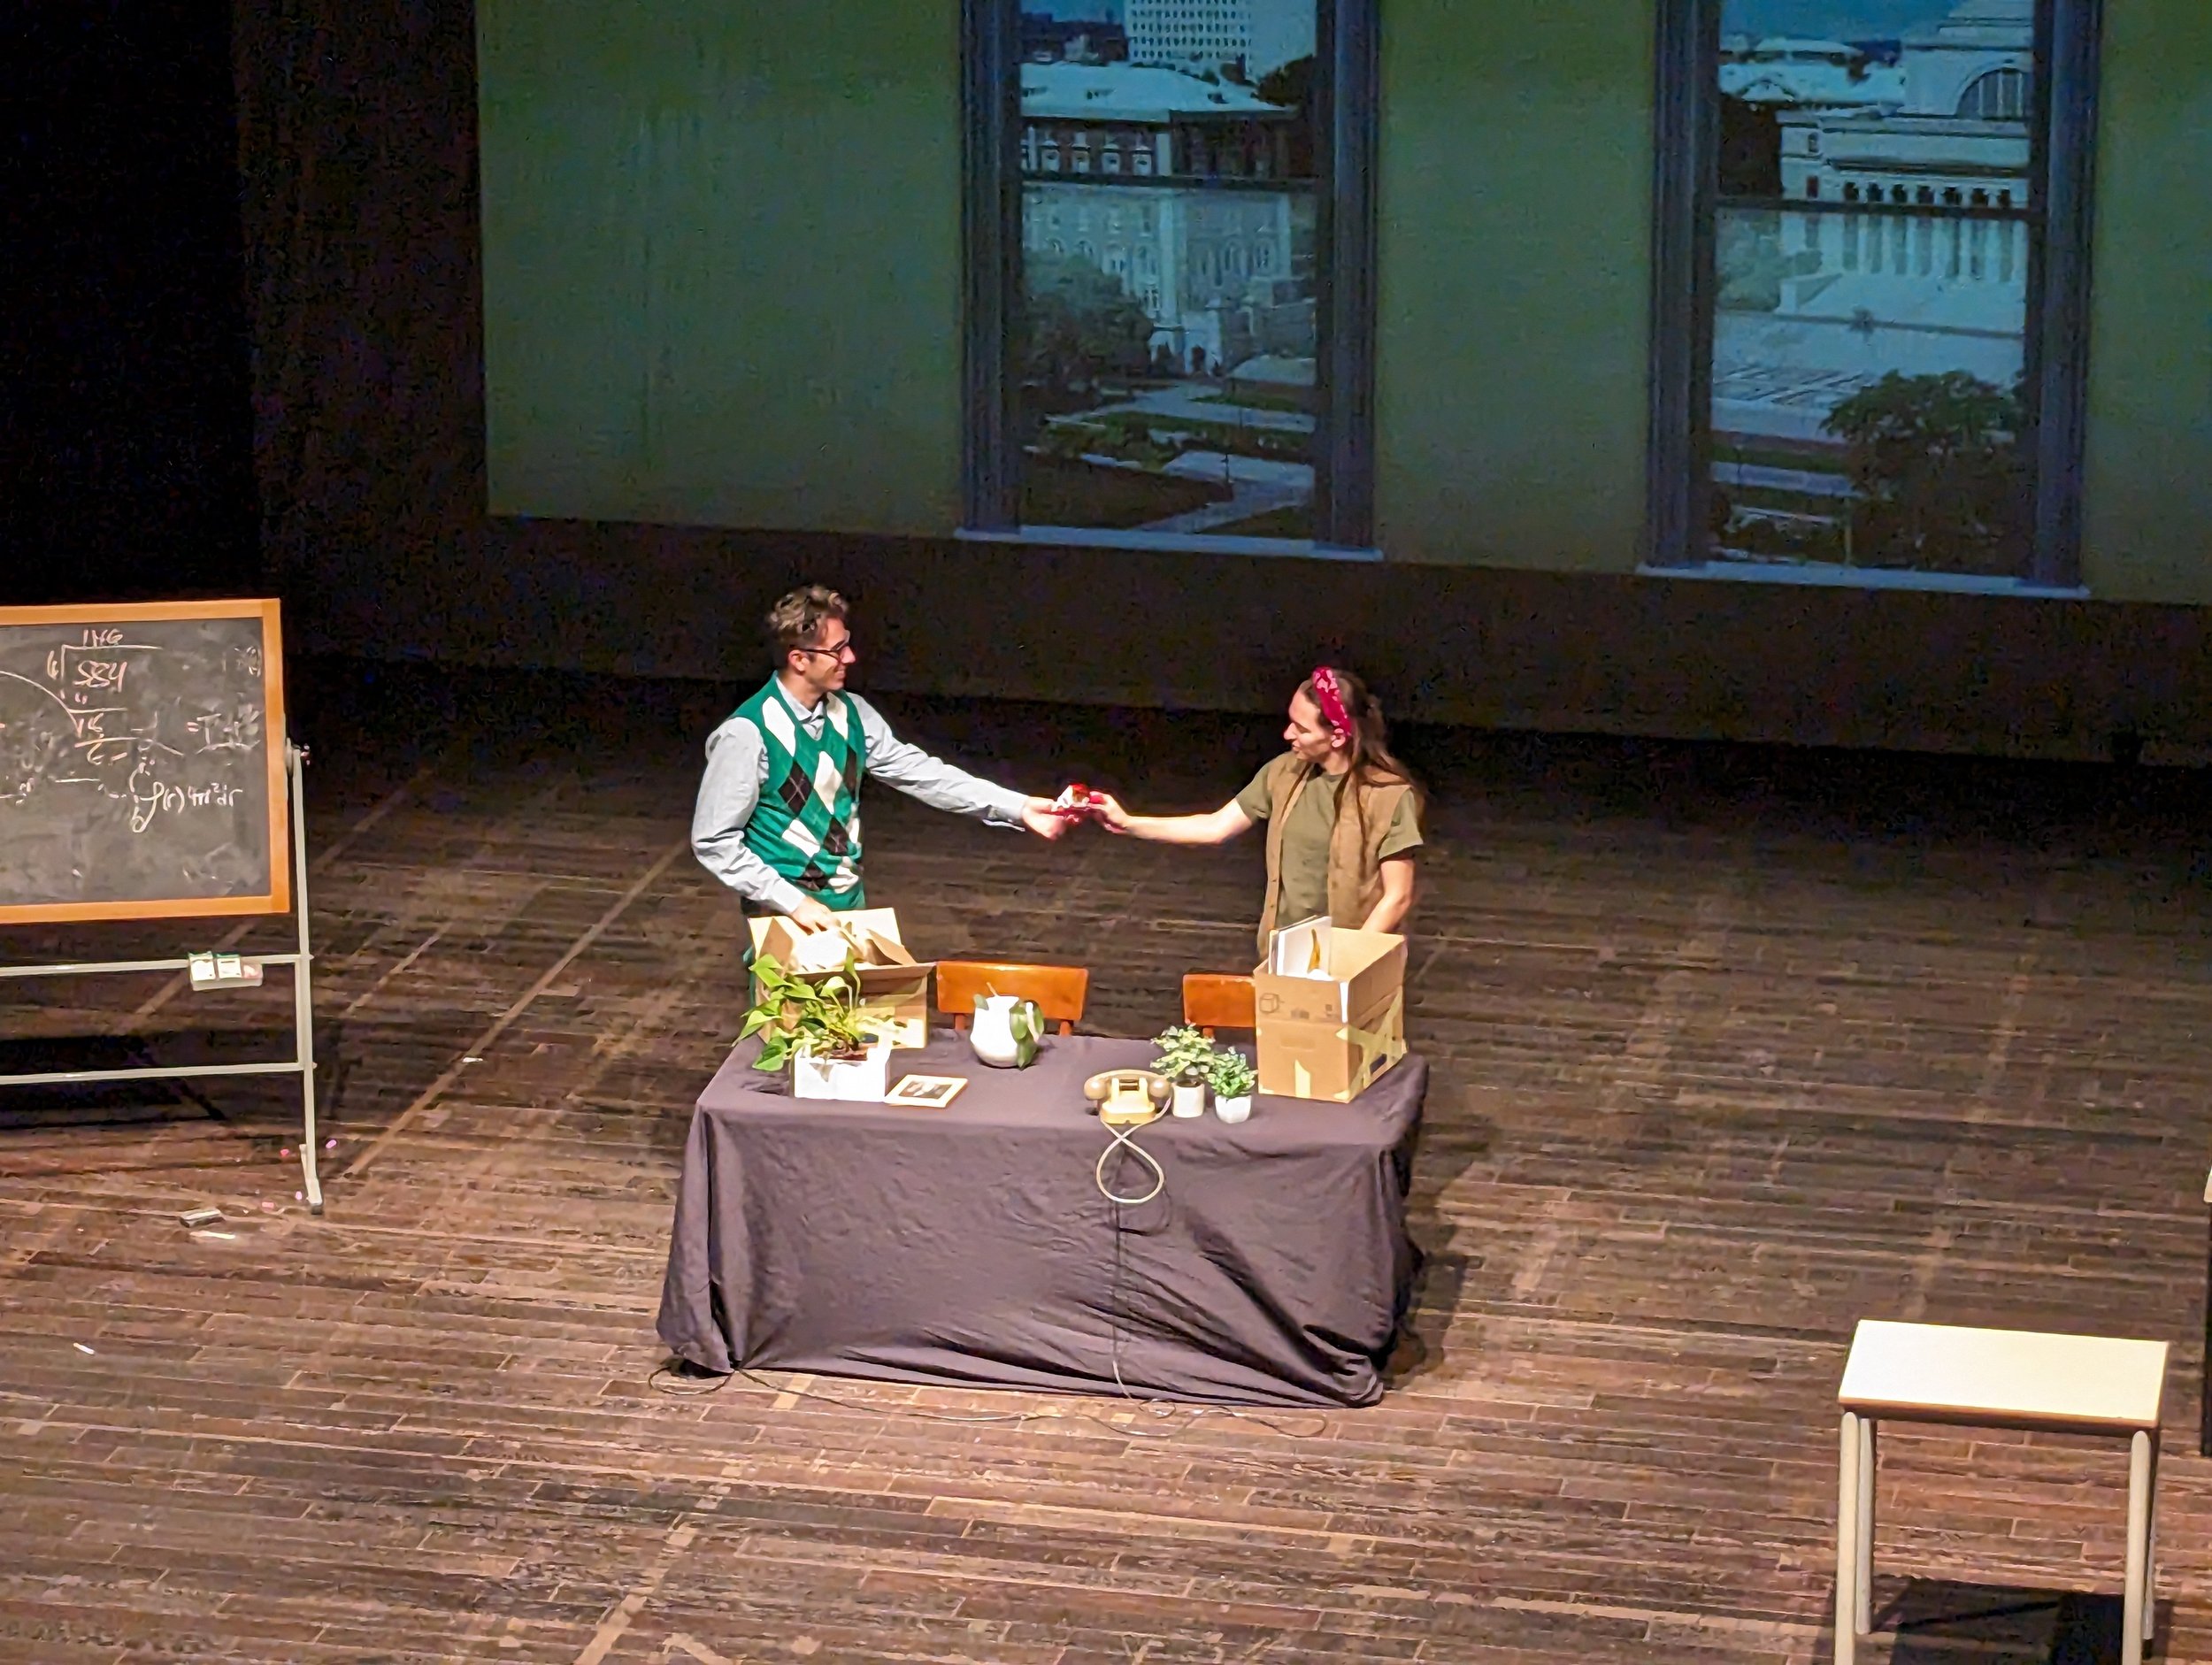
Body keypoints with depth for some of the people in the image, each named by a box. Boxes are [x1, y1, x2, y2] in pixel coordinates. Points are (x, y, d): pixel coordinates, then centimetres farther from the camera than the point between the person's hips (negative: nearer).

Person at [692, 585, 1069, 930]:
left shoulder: (850, 714, 0)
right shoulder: (749, 733, -19)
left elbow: (922, 774, 0)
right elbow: (714, 840, -16)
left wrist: (1019, 808, -8)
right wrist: (791, 902, -20)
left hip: (850, 901, 6)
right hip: (786, 914, -6)